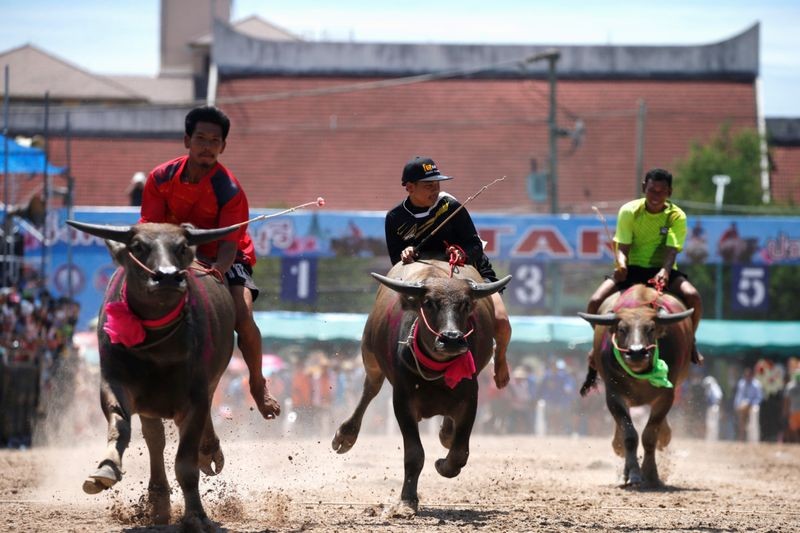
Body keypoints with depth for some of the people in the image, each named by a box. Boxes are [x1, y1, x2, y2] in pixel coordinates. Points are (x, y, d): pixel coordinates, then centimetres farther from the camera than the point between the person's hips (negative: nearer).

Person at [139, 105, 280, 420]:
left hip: (225, 261, -3)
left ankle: (258, 385, -5)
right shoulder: (161, 178, -12)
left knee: (243, 317, -27)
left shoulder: (229, 190, -21)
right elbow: (149, 229, -9)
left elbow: (229, 243, -26)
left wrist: (217, 269, -48)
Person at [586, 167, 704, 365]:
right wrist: (621, 263, -34)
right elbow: (622, 247, -9)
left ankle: (689, 343, -3)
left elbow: (671, 250, -19)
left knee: (693, 297, -30)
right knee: (595, 302, -23)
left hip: (662, 270, -1)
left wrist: (664, 271, -41)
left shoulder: (677, 217, -7)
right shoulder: (629, 211, -6)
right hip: (631, 269, 1)